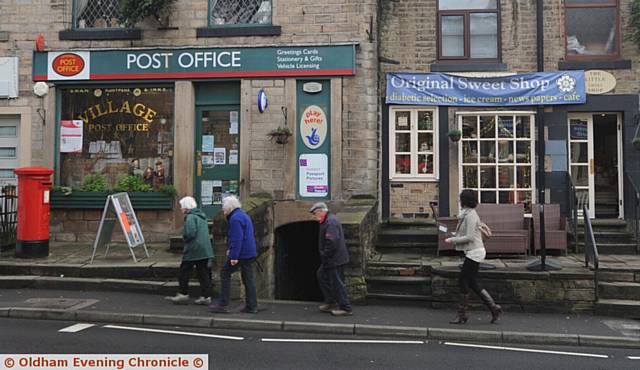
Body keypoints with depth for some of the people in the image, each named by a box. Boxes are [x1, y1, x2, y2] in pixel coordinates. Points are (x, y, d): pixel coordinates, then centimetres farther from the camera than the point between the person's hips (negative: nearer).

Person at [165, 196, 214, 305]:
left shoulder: (190, 217, -12)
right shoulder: (202, 216, 16)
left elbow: (190, 233, -23)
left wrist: (184, 236, -2)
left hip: (193, 250, -8)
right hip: (205, 250, 8)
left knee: (184, 271, 6)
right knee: (203, 273, 8)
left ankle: (183, 294, 10)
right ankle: (206, 296, 9)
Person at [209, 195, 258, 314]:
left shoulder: (235, 218, -14)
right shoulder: (243, 215, 18)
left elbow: (237, 239, -22)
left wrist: (234, 256, -23)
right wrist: (231, 250, 26)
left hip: (241, 253, -9)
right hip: (250, 253, 9)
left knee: (225, 273, 2)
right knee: (248, 279, 11)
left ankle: (223, 304, 3)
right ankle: (252, 306, 12)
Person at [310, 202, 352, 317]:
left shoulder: (330, 222, -20)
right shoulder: (327, 220, 14)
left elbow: (332, 242, -28)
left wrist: (325, 256, -19)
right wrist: (324, 256, 18)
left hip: (334, 259, -11)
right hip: (331, 259, 11)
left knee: (337, 282, -4)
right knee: (321, 275, 20)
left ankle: (346, 308, 4)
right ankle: (330, 302, 26)